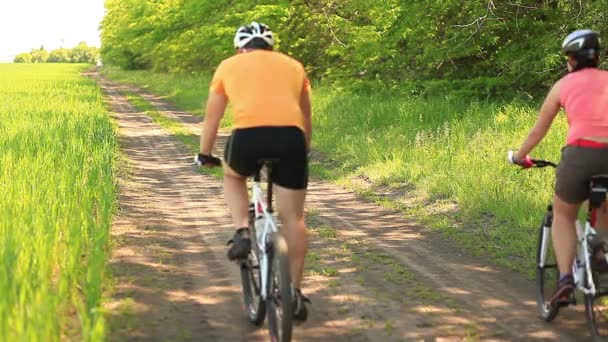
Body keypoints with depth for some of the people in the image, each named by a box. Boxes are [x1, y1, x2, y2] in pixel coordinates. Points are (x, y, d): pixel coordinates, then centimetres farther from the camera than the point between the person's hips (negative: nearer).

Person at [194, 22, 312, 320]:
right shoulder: (293, 66, 27)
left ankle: (242, 233, 12)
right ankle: (295, 292, 14)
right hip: (291, 138, 1)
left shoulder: (229, 66, 23)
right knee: (293, 217, 12)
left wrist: (205, 154, 42)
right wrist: (303, 152, 50)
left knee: (232, 176, 32)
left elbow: (211, 118, 29)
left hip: (248, 137, -1)